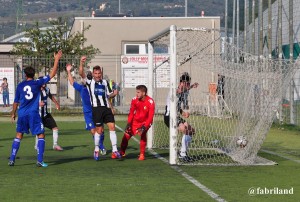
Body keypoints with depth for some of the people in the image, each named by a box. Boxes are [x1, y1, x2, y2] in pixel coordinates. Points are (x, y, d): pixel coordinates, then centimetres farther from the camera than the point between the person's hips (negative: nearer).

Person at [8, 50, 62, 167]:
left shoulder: (20, 86, 4)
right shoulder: (37, 83, -2)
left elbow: (16, 102, 10)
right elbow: (52, 74, 0)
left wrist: (13, 113, 24)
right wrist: (56, 60, 6)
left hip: (22, 114, 3)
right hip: (33, 114, -3)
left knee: (19, 135, 14)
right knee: (41, 135, 5)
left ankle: (12, 160, 8)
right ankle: (40, 161, -5)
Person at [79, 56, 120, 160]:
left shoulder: (105, 82, 16)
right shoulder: (90, 82, 4)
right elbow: (81, 74, -11)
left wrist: (114, 93, 2)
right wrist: (81, 63, -26)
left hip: (106, 108, 4)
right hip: (96, 108, -4)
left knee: (112, 127, -5)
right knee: (99, 130, -2)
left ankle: (114, 150, -4)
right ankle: (96, 150, 17)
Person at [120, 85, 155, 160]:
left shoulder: (150, 102, -24)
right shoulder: (134, 100, -11)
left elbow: (150, 117, -23)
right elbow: (131, 112, -2)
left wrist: (144, 127, -32)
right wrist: (128, 123, -12)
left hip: (145, 122, -4)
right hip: (136, 121, 4)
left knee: (143, 134, -28)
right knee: (126, 135, -1)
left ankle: (142, 154, -13)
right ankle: (122, 152, 23)